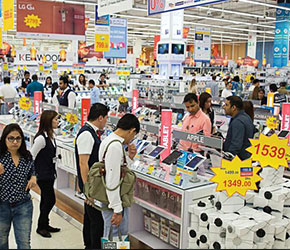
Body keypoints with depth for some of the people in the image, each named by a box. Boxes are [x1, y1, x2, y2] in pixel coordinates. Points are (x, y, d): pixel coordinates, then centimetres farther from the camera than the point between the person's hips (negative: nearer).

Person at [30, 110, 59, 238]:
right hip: (43, 175, -9)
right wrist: (33, 174, -13)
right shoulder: (41, 138, -21)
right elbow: (31, 156, -18)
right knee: (50, 200, -2)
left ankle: (44, 225, 28)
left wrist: (53, 172, 16)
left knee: (46, 200, 16)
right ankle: (41, 227, 13)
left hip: (49, 174, 9)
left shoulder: (50, 136, 7)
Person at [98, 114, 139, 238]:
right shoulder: (115, 146, -22)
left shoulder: (109, 140, 10)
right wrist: (117, 210, -22)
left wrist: (129, 157, 3)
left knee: (123, 235, 20)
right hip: (114, 202, -10)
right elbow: (112, 180, -25)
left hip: (117, 200, 10)